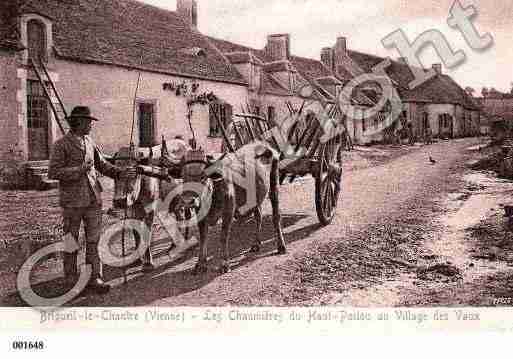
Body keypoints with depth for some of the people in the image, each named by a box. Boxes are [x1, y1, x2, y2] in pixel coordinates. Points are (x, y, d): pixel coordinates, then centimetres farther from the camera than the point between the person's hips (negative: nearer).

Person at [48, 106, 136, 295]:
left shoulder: (90, 142, 11)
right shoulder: (61, 145, -6)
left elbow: (102, 165, 15)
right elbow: (53, 172, -11)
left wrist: (120, 173, 0)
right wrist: (79, 170, -19)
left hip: (93, 198, 5)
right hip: (72, 200, -5)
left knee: (93, 239, 3)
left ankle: (94, 278, 8)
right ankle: (71, 279, 18)